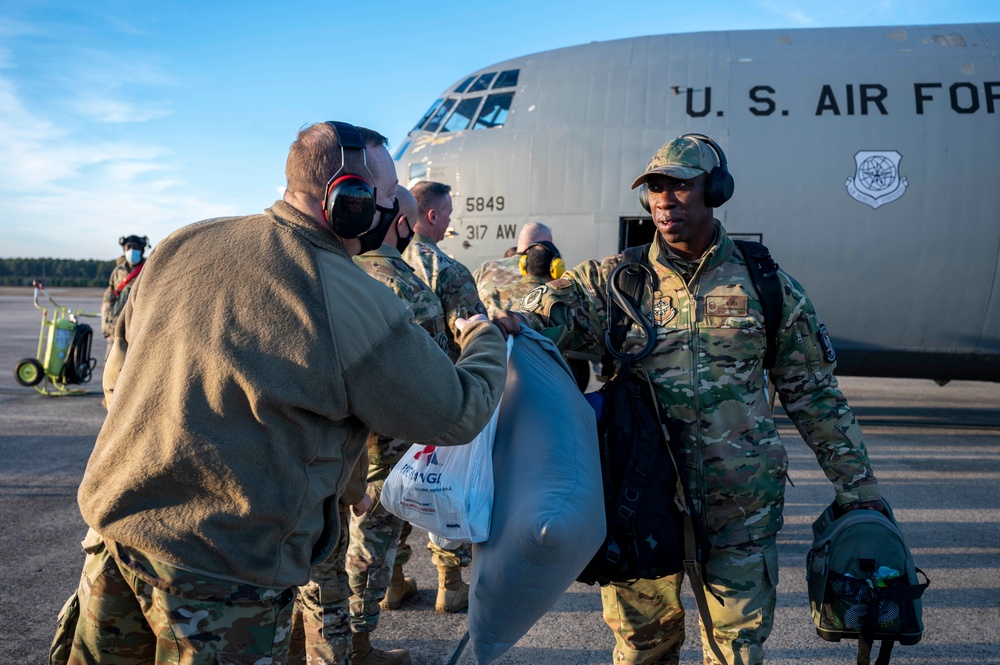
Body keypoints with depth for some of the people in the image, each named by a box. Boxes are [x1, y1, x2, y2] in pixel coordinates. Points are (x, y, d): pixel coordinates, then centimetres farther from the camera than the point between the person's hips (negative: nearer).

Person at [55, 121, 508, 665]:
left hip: (112, 521, 7)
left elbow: (118, 378, 12)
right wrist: (486, 340, 15)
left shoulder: (184, 245, 2)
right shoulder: (360, 308, -17)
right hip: (223, 570, -6)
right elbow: (457, 416, -4)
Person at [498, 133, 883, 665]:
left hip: (742, 500, 0)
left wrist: (858, 487, 10)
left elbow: (814, 394, 8)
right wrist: (511, 323, -38)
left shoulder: (768, 286, 3)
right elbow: (552, 308, -14)